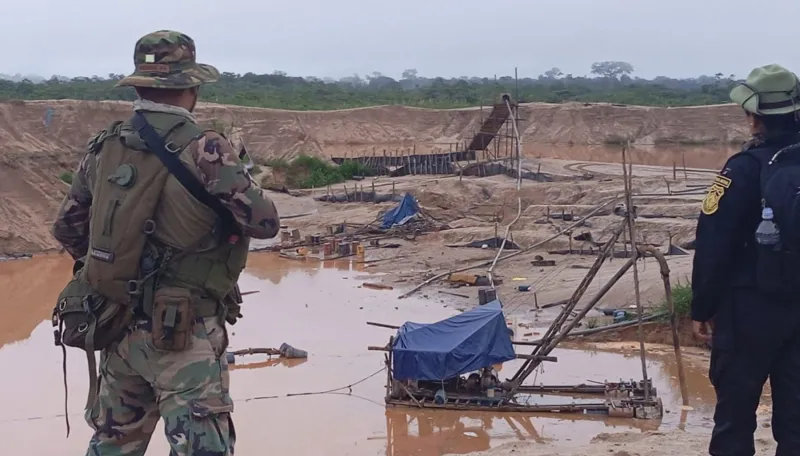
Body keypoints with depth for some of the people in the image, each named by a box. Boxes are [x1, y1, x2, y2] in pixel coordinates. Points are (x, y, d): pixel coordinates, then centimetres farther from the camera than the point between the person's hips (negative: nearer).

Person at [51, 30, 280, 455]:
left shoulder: (104, 147, 3)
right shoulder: (204, 150, -16)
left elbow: (66, 228, 12)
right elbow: (265, 223, -14)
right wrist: (236, 183, 6)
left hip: (117, 326, 6)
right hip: (182, 337, -6)